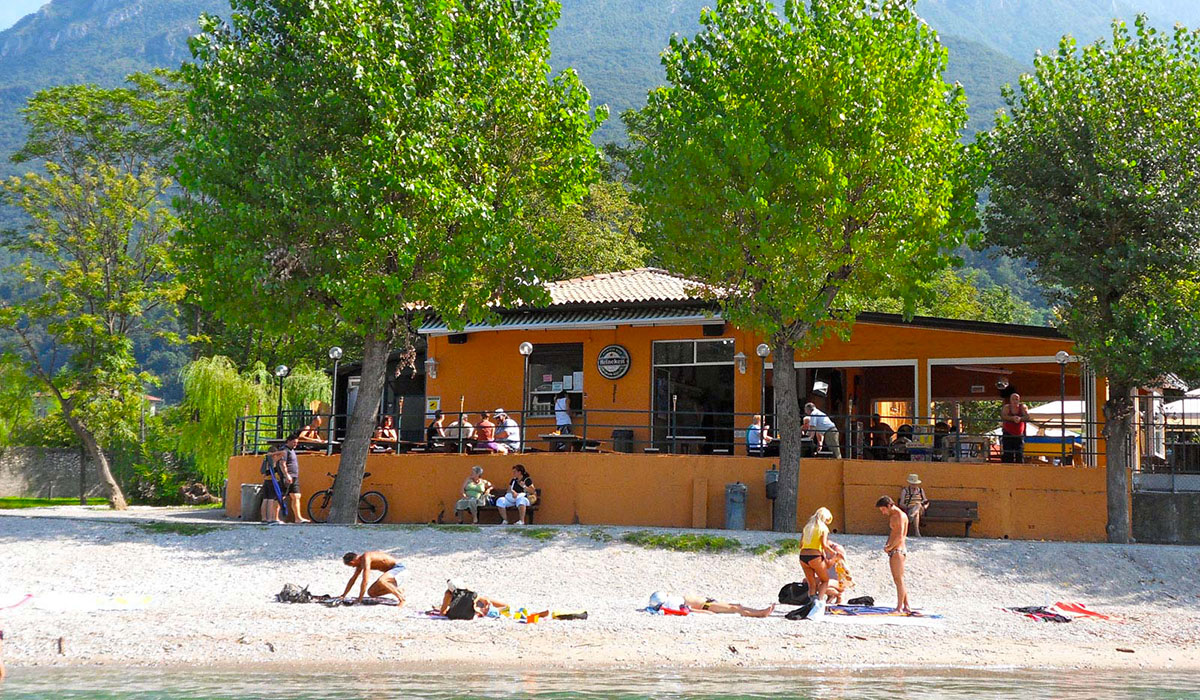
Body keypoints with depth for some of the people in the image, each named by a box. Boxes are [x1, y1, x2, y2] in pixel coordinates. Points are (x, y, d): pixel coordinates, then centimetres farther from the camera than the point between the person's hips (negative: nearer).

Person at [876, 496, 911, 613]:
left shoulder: (900, 515, -12)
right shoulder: (892, 516, 17)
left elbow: (900, 536, -20)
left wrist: (890, 547, -9)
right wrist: (887, 545, 6)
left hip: (898, 551, -10)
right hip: (894, 552, 10)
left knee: (899, 580, -8)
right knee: (898, 581, 11)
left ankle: (900, 608, -7)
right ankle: (906, 606, 15)